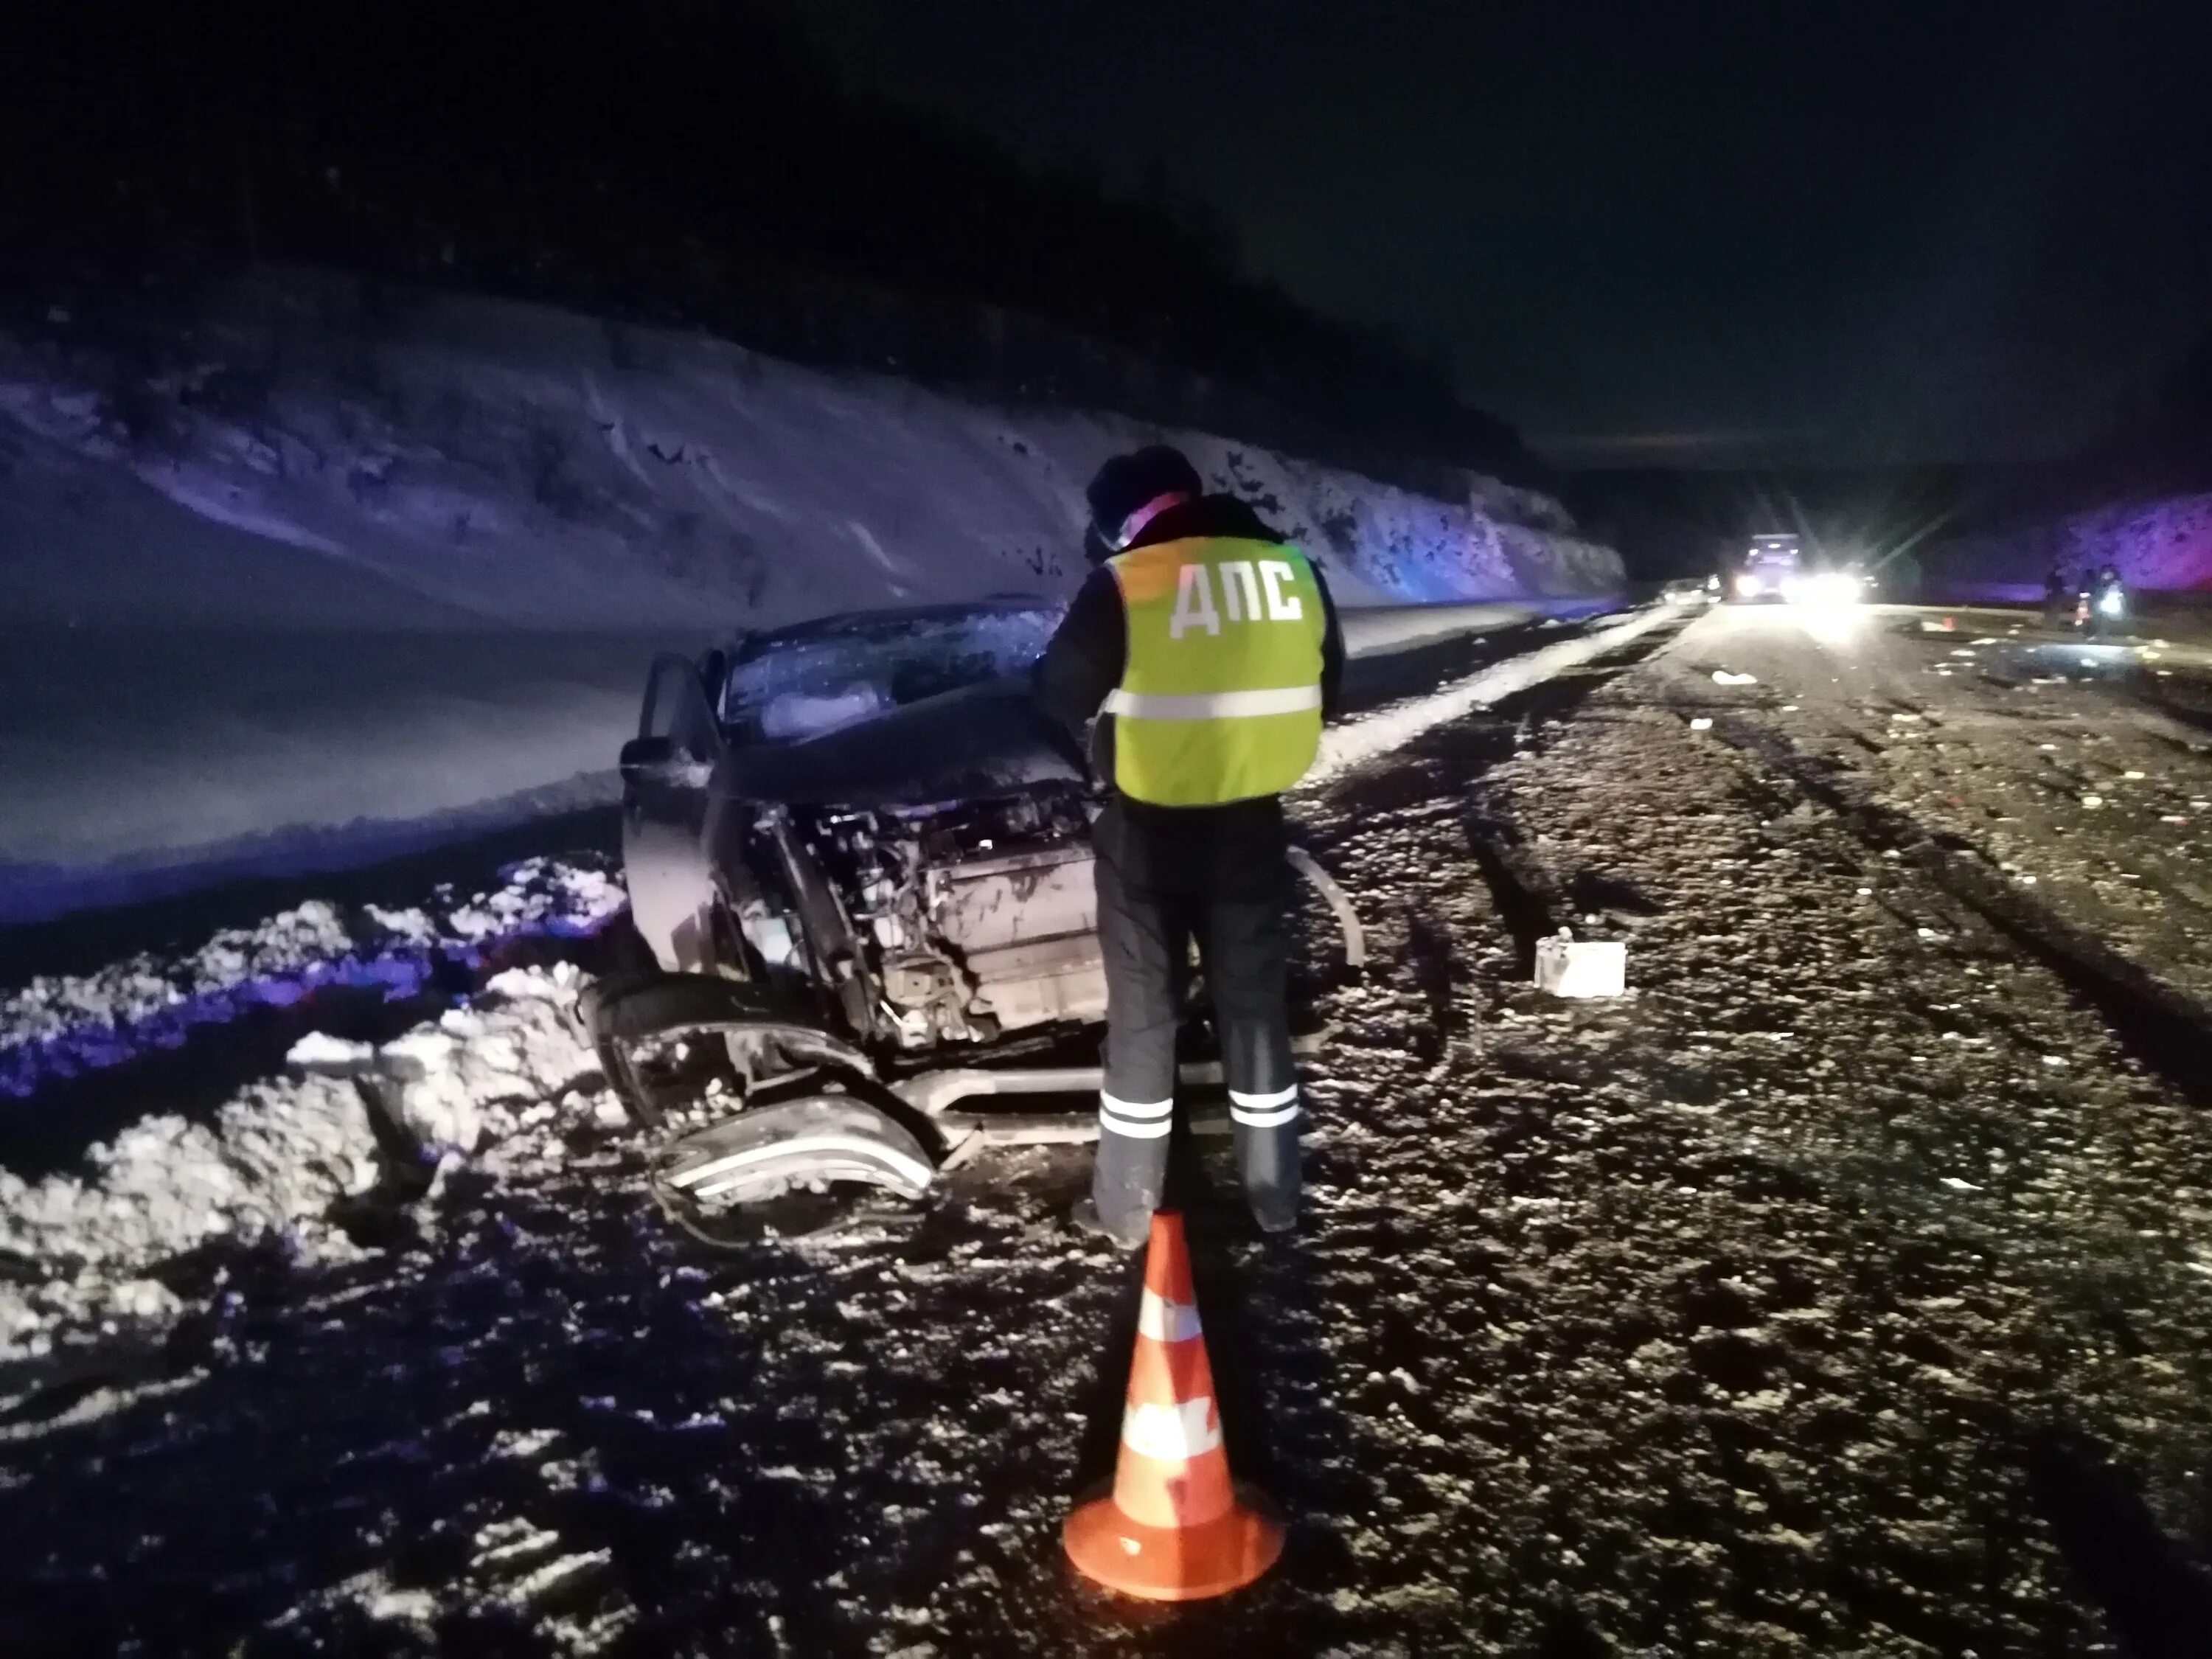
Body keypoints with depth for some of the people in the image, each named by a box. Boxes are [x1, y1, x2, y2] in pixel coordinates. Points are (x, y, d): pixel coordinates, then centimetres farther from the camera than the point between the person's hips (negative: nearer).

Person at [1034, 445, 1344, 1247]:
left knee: (1142, 1013, 9)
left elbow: (1060, 695, -6)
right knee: (1255, 1004, 15)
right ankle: (1275, 1194, 26)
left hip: (1149, 828, -3)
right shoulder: (1294, 572, 1)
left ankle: (1125, 1207, 20)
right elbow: (1324, 691, 11)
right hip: (1252, 823, 4)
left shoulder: (1124, 583, -14)